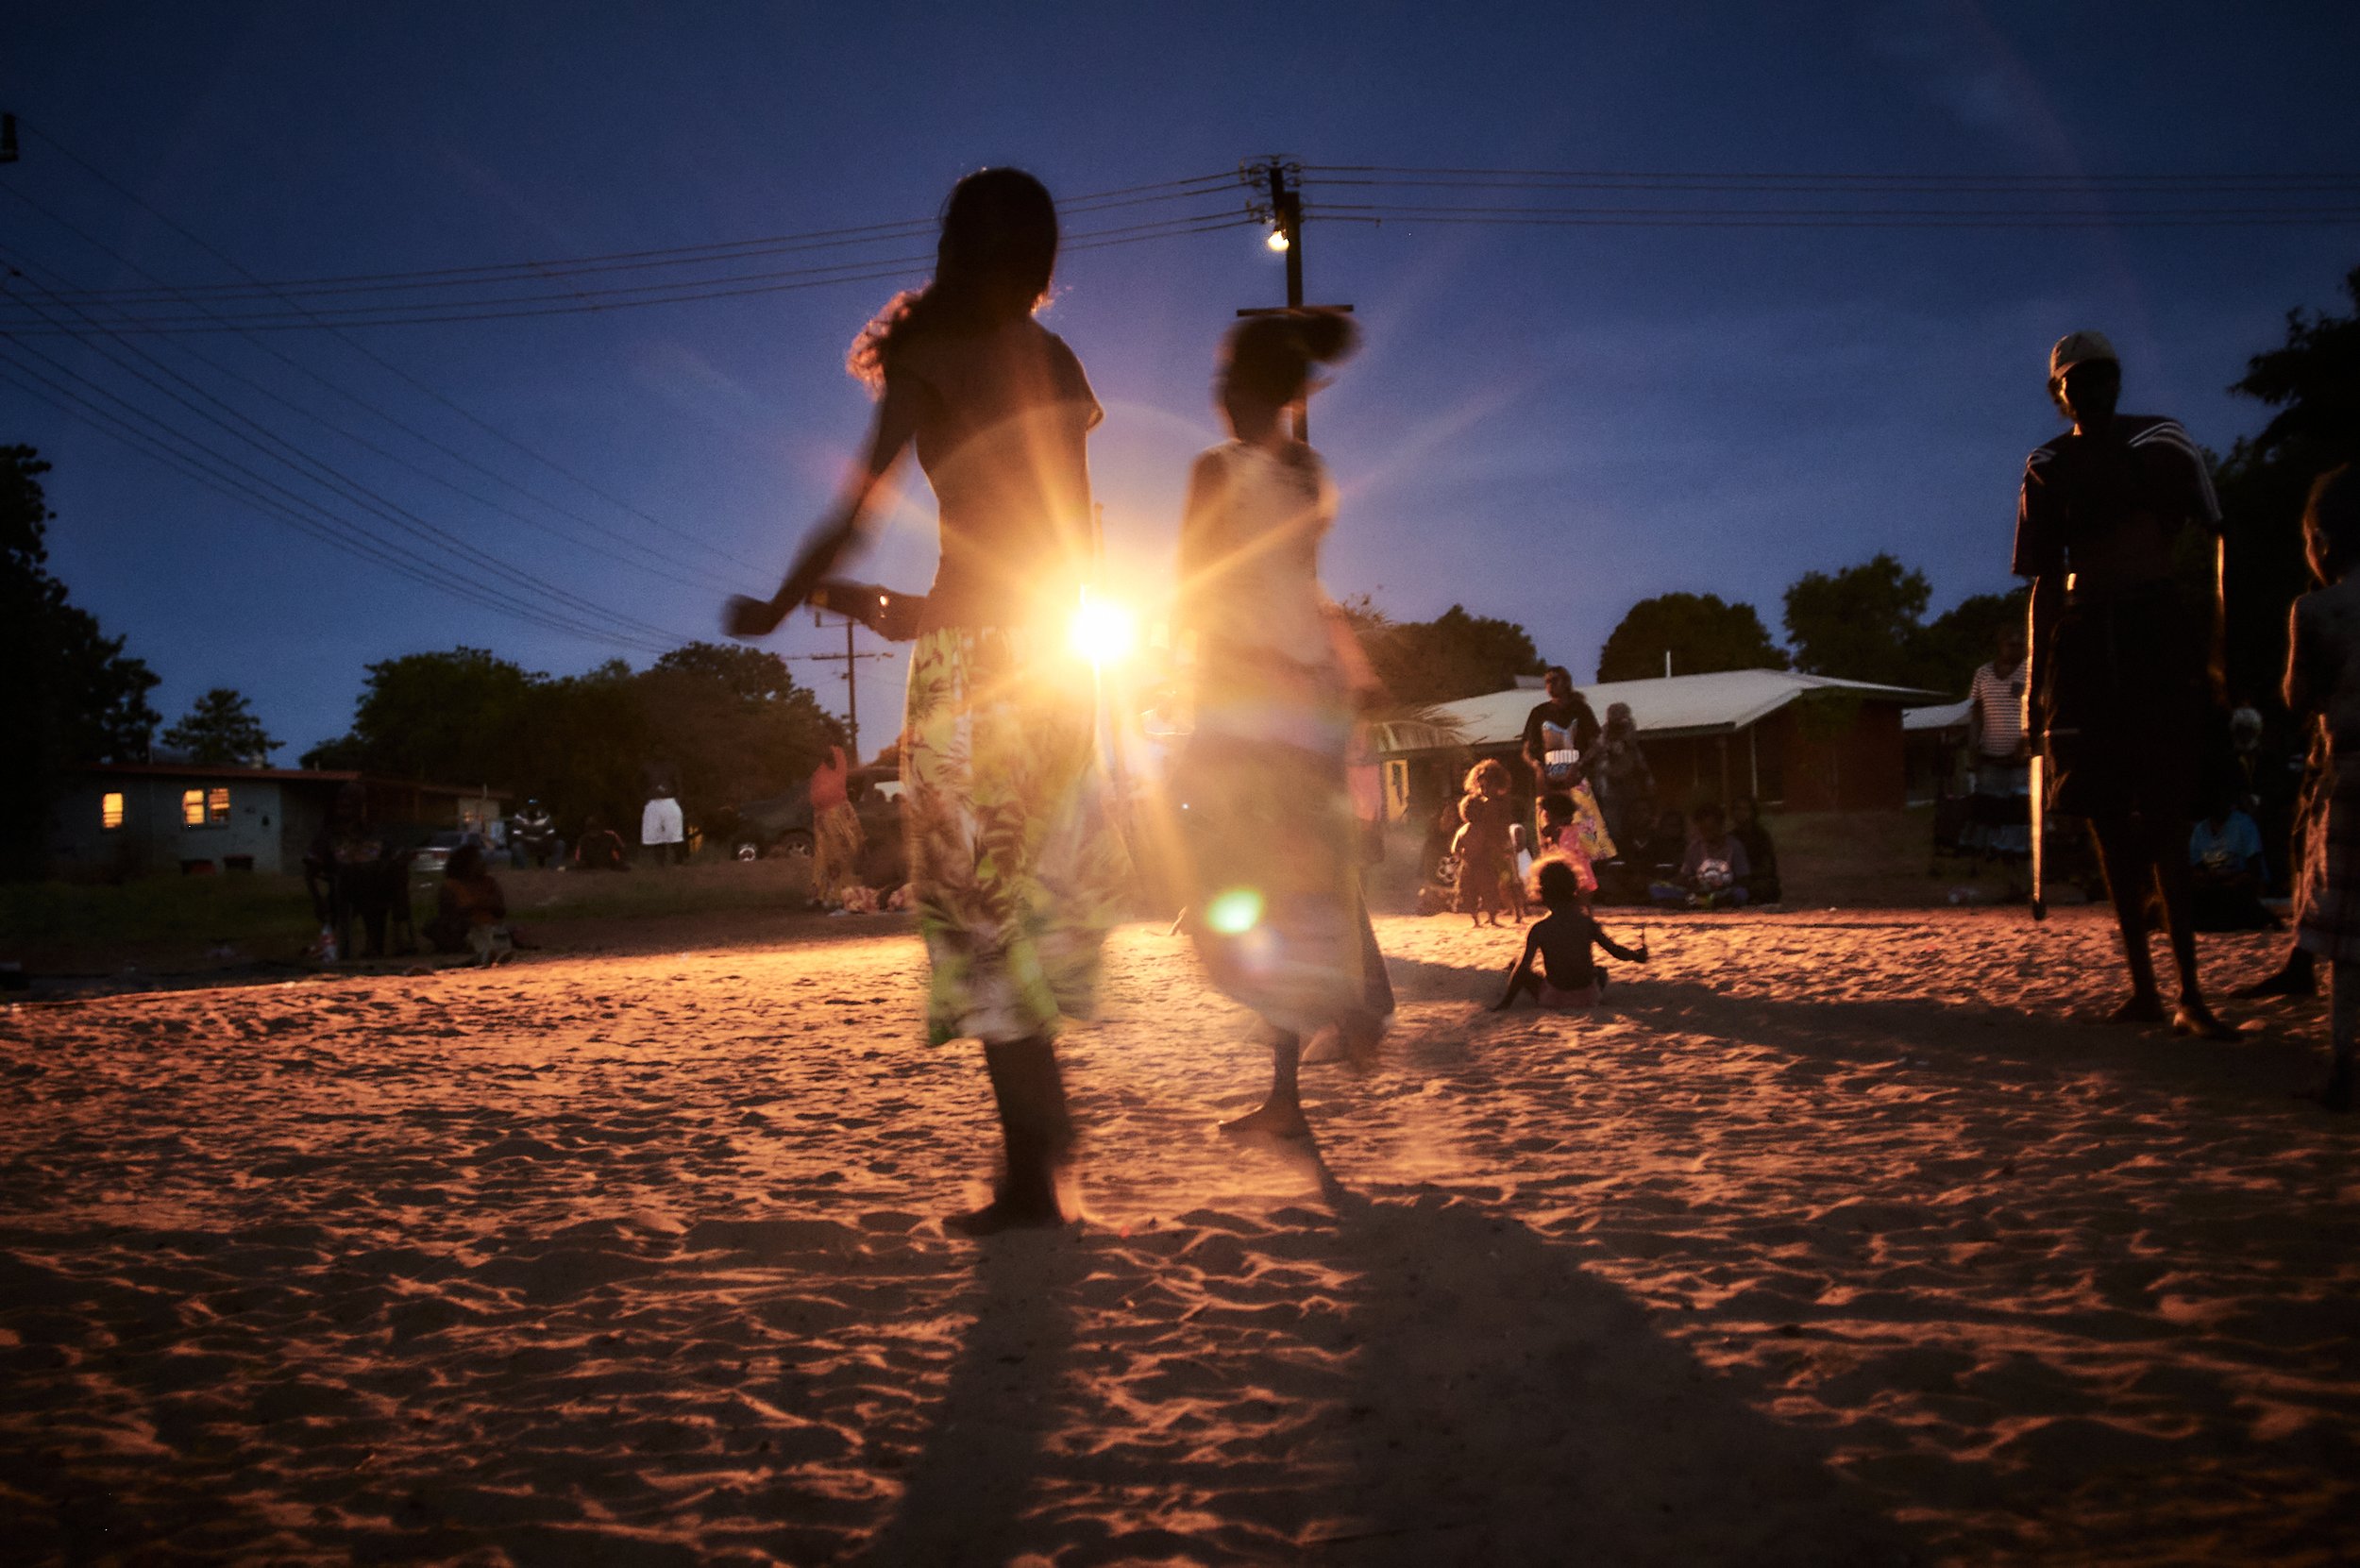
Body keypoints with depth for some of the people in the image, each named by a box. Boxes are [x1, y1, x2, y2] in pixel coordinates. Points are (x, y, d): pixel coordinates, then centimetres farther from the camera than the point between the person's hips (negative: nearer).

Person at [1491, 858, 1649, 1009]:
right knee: (1599, 970, 36)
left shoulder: (1538, 929, -11)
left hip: (1553, 999, -3)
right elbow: (1617, 951, 0)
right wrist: (1636, 954, 21)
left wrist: (1506, 1001, -8)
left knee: (1515, 967, 17)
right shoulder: (1587, 923, -5)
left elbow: (1522, 968, -14)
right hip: (1588, 998, 3)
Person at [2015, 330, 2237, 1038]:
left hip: (2162, 632, -3)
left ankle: (2189, 991, -4)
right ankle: (2142, 985, 10)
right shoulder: (2045, 468, 10)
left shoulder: (2162, 441, 3)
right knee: (2107, 815, 3)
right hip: (2084, 641, 3)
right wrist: (2036, 684, 8)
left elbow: (2214, 541, 1)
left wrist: (2218, 645, -9)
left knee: (2165, 814, -7)